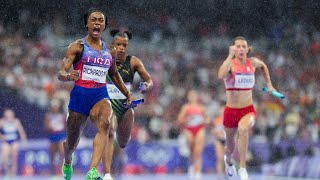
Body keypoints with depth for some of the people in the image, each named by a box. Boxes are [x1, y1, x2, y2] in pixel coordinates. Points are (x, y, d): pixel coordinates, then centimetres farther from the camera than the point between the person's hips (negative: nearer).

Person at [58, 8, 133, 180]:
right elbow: (61, 73, -10)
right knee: (72, 142, 9)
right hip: (80, 95, -2)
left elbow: (114, 74, 29)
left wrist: (127, 94, 36)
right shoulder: (78, 47, -1)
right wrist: (67, 76, -33)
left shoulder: (109, 50, 12)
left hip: (101, 95, 2)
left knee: (105, 124, -31)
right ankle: (67, 162, 48)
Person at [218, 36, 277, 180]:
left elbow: (263, 66, 25)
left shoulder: (253, 62, -1)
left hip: (248, 110, 0)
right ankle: (228, 160, 55)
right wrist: (231, 55, -32)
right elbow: (221, 75, -36)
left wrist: (269, 84, 20)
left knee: (243, 129, -35)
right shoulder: (230, 64, -12)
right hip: (231, 110, 0)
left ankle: (242, 168, -30)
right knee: (230, 147, 16)